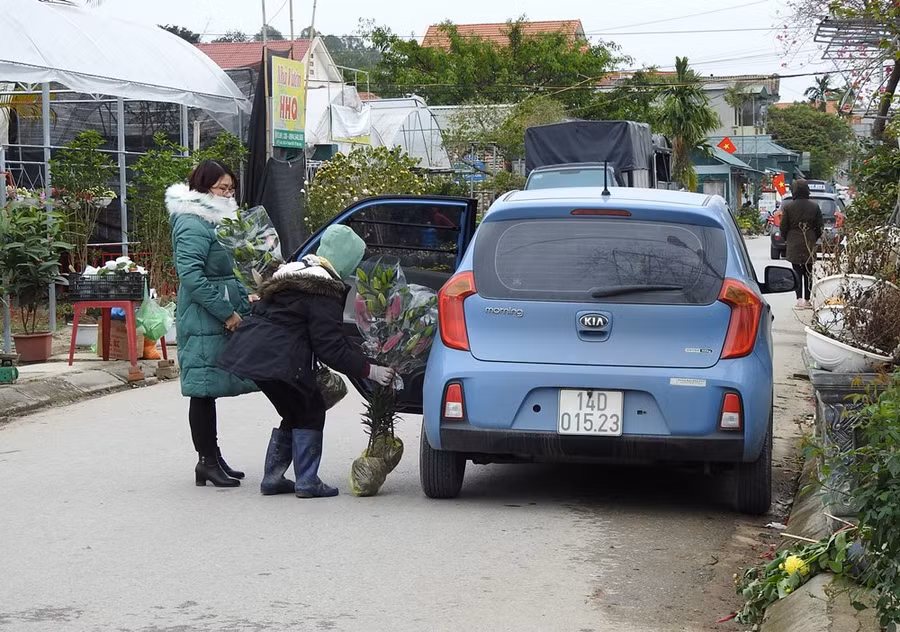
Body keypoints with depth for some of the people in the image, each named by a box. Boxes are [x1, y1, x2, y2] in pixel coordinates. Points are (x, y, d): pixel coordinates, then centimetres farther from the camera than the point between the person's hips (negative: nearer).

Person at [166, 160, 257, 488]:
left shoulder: (215, 221, 19)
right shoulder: (192, 225, -13)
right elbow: (191, 275, -22)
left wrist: (244, 303, 13)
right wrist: (227, 313, -20)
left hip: (222, 322, 10)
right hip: (203, 323, -10)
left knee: (209, 391, 13)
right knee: (204, 391, -4)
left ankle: (212, 459, 19)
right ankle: (207, 461, 1)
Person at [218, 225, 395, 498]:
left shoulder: (295, 271, 18)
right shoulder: (323, 293, -14)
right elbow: (331, 347, -17)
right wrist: (369, 370, -13)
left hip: (251, 350, 10)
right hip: (277, 360, -10)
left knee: (294, 412, 21)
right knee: (311, 412, 6)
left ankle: (272, 478, 23)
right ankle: (307, 482, 5)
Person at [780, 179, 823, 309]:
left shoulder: (788, 206, -7)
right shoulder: (814, 206, 0)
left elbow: (783, 227, -3)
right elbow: (820, 226, 4)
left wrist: (786, 240, 13)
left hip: (794, 245, -2)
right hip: (809, 244, 2)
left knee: (797, 272, 0)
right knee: (808, 272, 9)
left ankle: (799, 299, -10)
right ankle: (807, 300, 10)